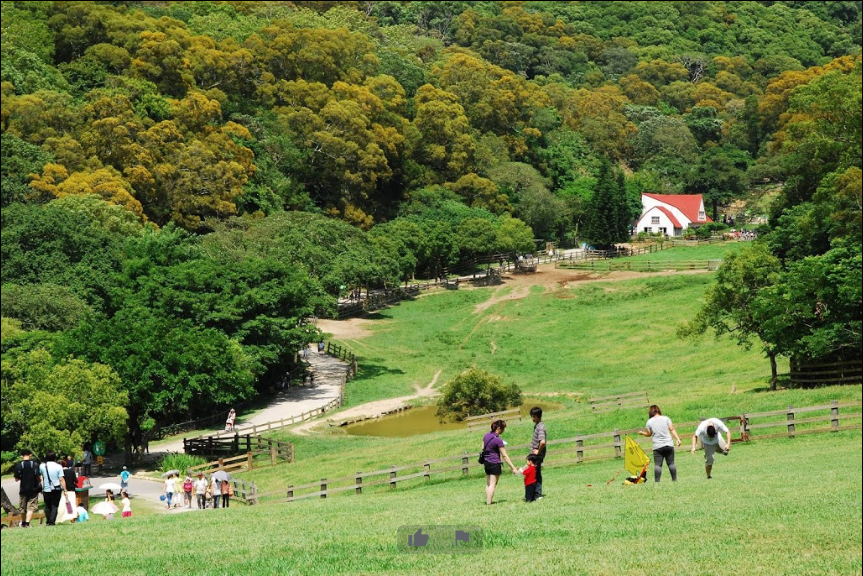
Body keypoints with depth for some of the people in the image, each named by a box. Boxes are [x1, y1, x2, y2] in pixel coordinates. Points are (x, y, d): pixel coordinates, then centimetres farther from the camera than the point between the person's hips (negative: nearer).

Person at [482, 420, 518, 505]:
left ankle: (487, 501, 17)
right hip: (495, 463, -7)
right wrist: (513, 468, -14)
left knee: (488, 484, 15)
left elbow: (483, 448, 12)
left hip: (486, 462, 7)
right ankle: (489, 503, -5)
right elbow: (504, 456, -17)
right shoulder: (498, 440, -18)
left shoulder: (486, 435, 3)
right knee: (493, 484, -2)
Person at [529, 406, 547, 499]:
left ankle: (538, 495, 2)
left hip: (537, 455, -9)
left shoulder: (540, 427, -19)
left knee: (536, 474, -3)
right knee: (536, 474, 13)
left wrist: (538, 452, -20)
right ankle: (537, 494, 18)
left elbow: (542, 442, -34)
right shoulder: (536, 425, 11)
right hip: (534, 454, 9)